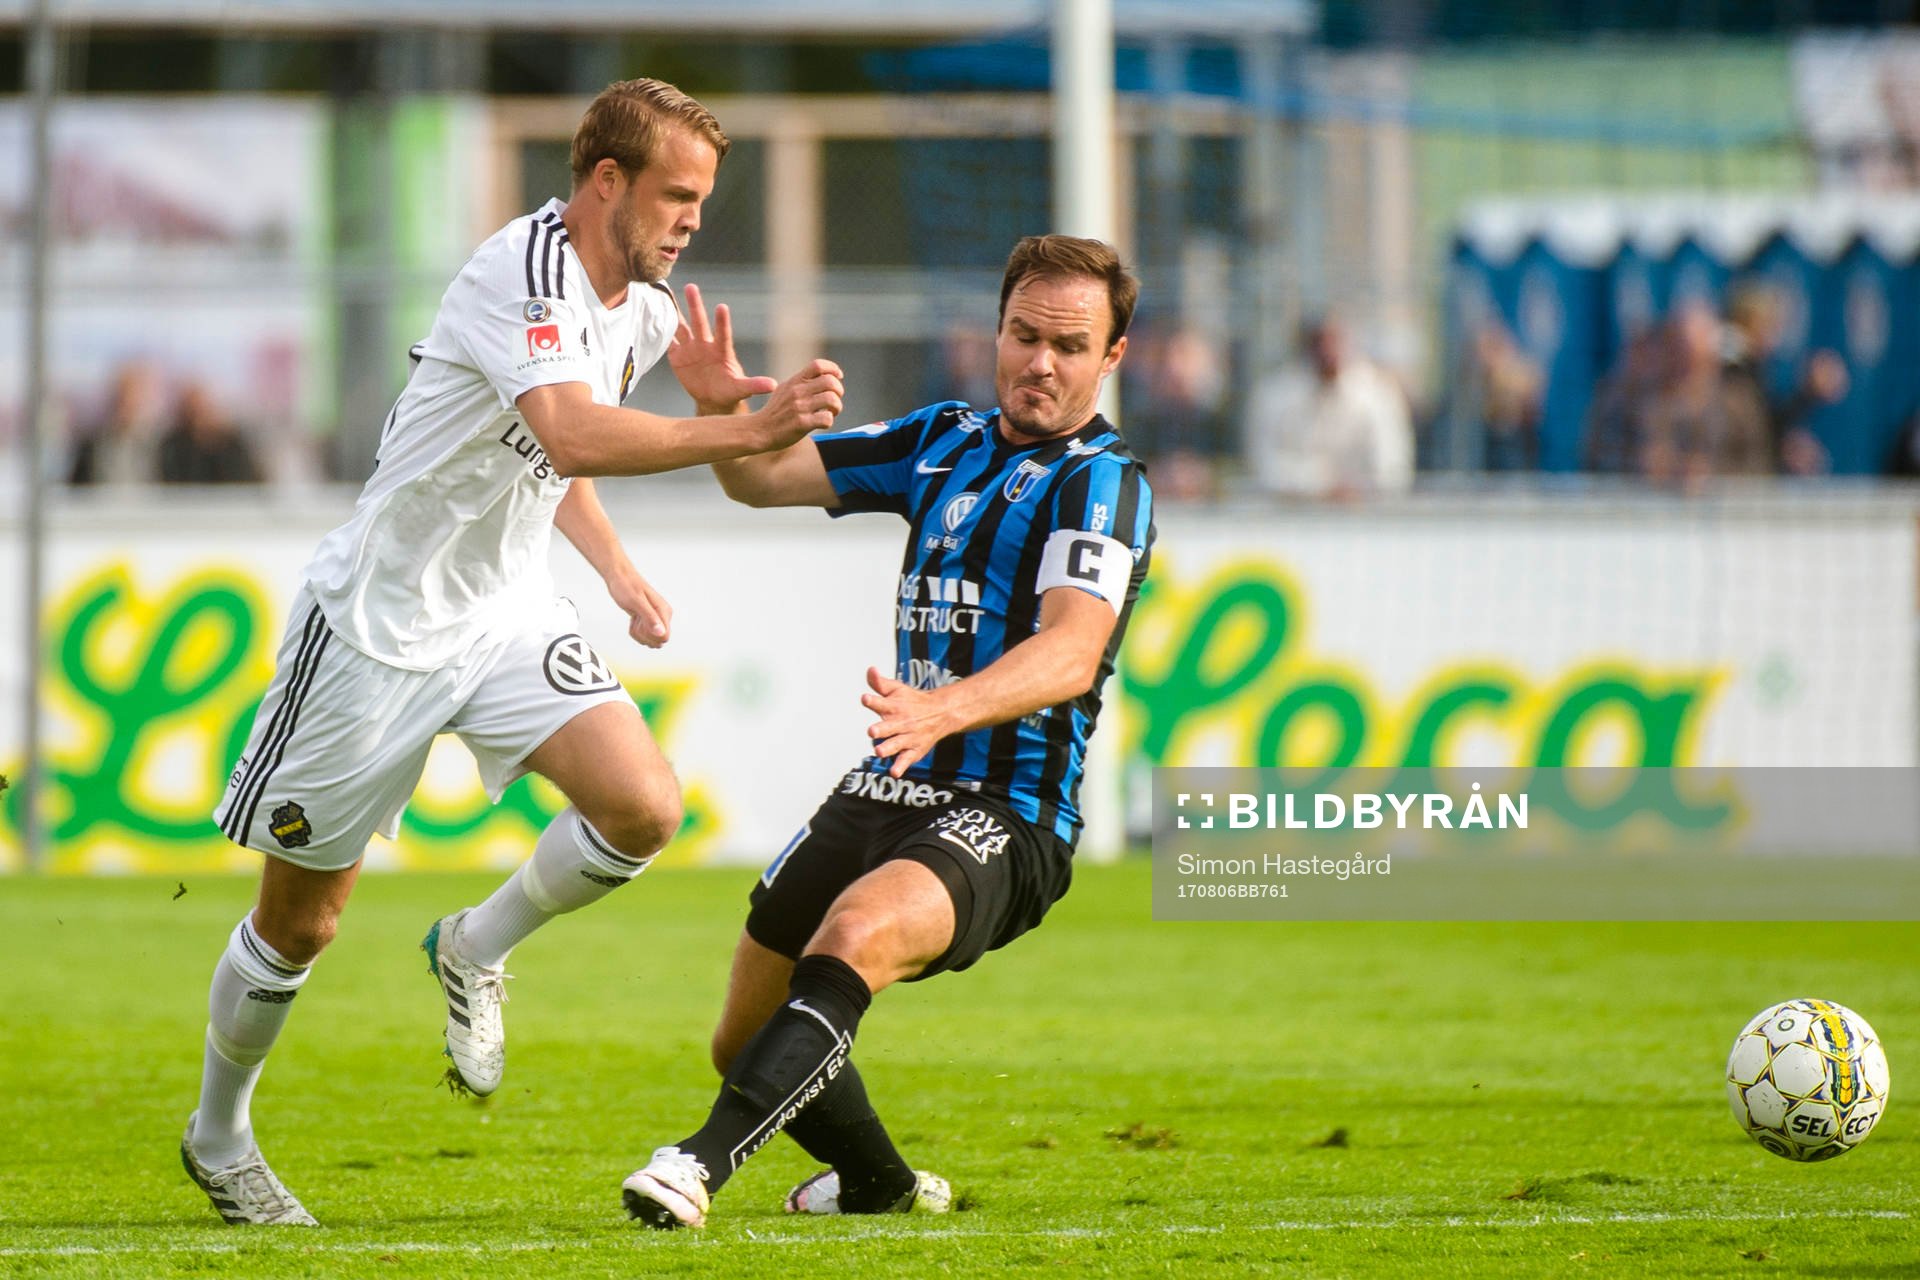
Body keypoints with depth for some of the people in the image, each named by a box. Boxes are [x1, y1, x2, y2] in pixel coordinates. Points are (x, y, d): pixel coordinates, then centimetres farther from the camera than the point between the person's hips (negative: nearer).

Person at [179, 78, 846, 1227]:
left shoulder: (636, 299, 4)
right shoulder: (520, 278, -24)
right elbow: (572, 438, -42)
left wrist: (618, 569, 12)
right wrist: (748, 432, -46)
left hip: (508, 615, 7)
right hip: (379, 623, -7)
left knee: (643, 808, -18)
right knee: (301, 922, 4)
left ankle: (475, 952, 8)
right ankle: (218, 1138, 28)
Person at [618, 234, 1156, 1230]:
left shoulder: (1100, 483, -9)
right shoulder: (946, 440, 14)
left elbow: (1072, 650, -26)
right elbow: (763, 477, 16)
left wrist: (943, 709, -45)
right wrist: (723, 405, -8)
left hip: (1004, 821, -8)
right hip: (884, 793, 8)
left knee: (856, 932, -38)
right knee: (747, 1040, 15)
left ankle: (703, 1164, -50)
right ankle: (880, 1185, 44)